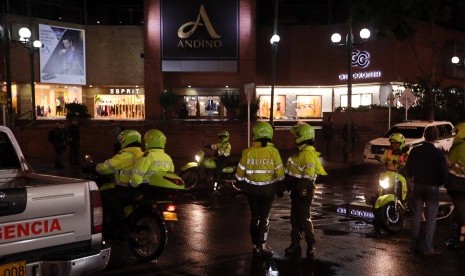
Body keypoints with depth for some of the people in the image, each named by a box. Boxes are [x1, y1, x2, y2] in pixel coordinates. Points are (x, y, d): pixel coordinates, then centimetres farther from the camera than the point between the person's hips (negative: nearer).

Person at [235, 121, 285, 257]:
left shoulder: (248, 152, -11)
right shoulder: (273, 152, -14)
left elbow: (240, 172, -4)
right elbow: (280, 173, -9)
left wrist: (242, 185, 15)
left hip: (251, 189, 2)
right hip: (268, 189, -2)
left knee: (254, 216, 15)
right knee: (264, 218, 8)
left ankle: (255, 245, 23)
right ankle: (261, 246, 7)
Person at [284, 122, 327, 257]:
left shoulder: (308, 153, -18)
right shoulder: (301, 152, 14)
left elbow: (308, 173, -25)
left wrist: (302, 188, -26)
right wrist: (289, 185, 23)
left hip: (303, 191, -10)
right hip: (296, 190, 10)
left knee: (304, 218, -2)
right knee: (295, 218, 12)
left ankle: (311, 245, 11)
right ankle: (295, 245, 20)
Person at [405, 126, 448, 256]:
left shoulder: (415, 151, -6)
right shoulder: (439, 154, -16)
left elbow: (408, 169, 2)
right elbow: (444, 173, -13)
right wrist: (439, 183, 7)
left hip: (417, 186, 3)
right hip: (432, 188, -3)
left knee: (416, 216, 14)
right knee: (431, 219, 4)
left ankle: (415, 245, 20)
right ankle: (428, 248, 5)